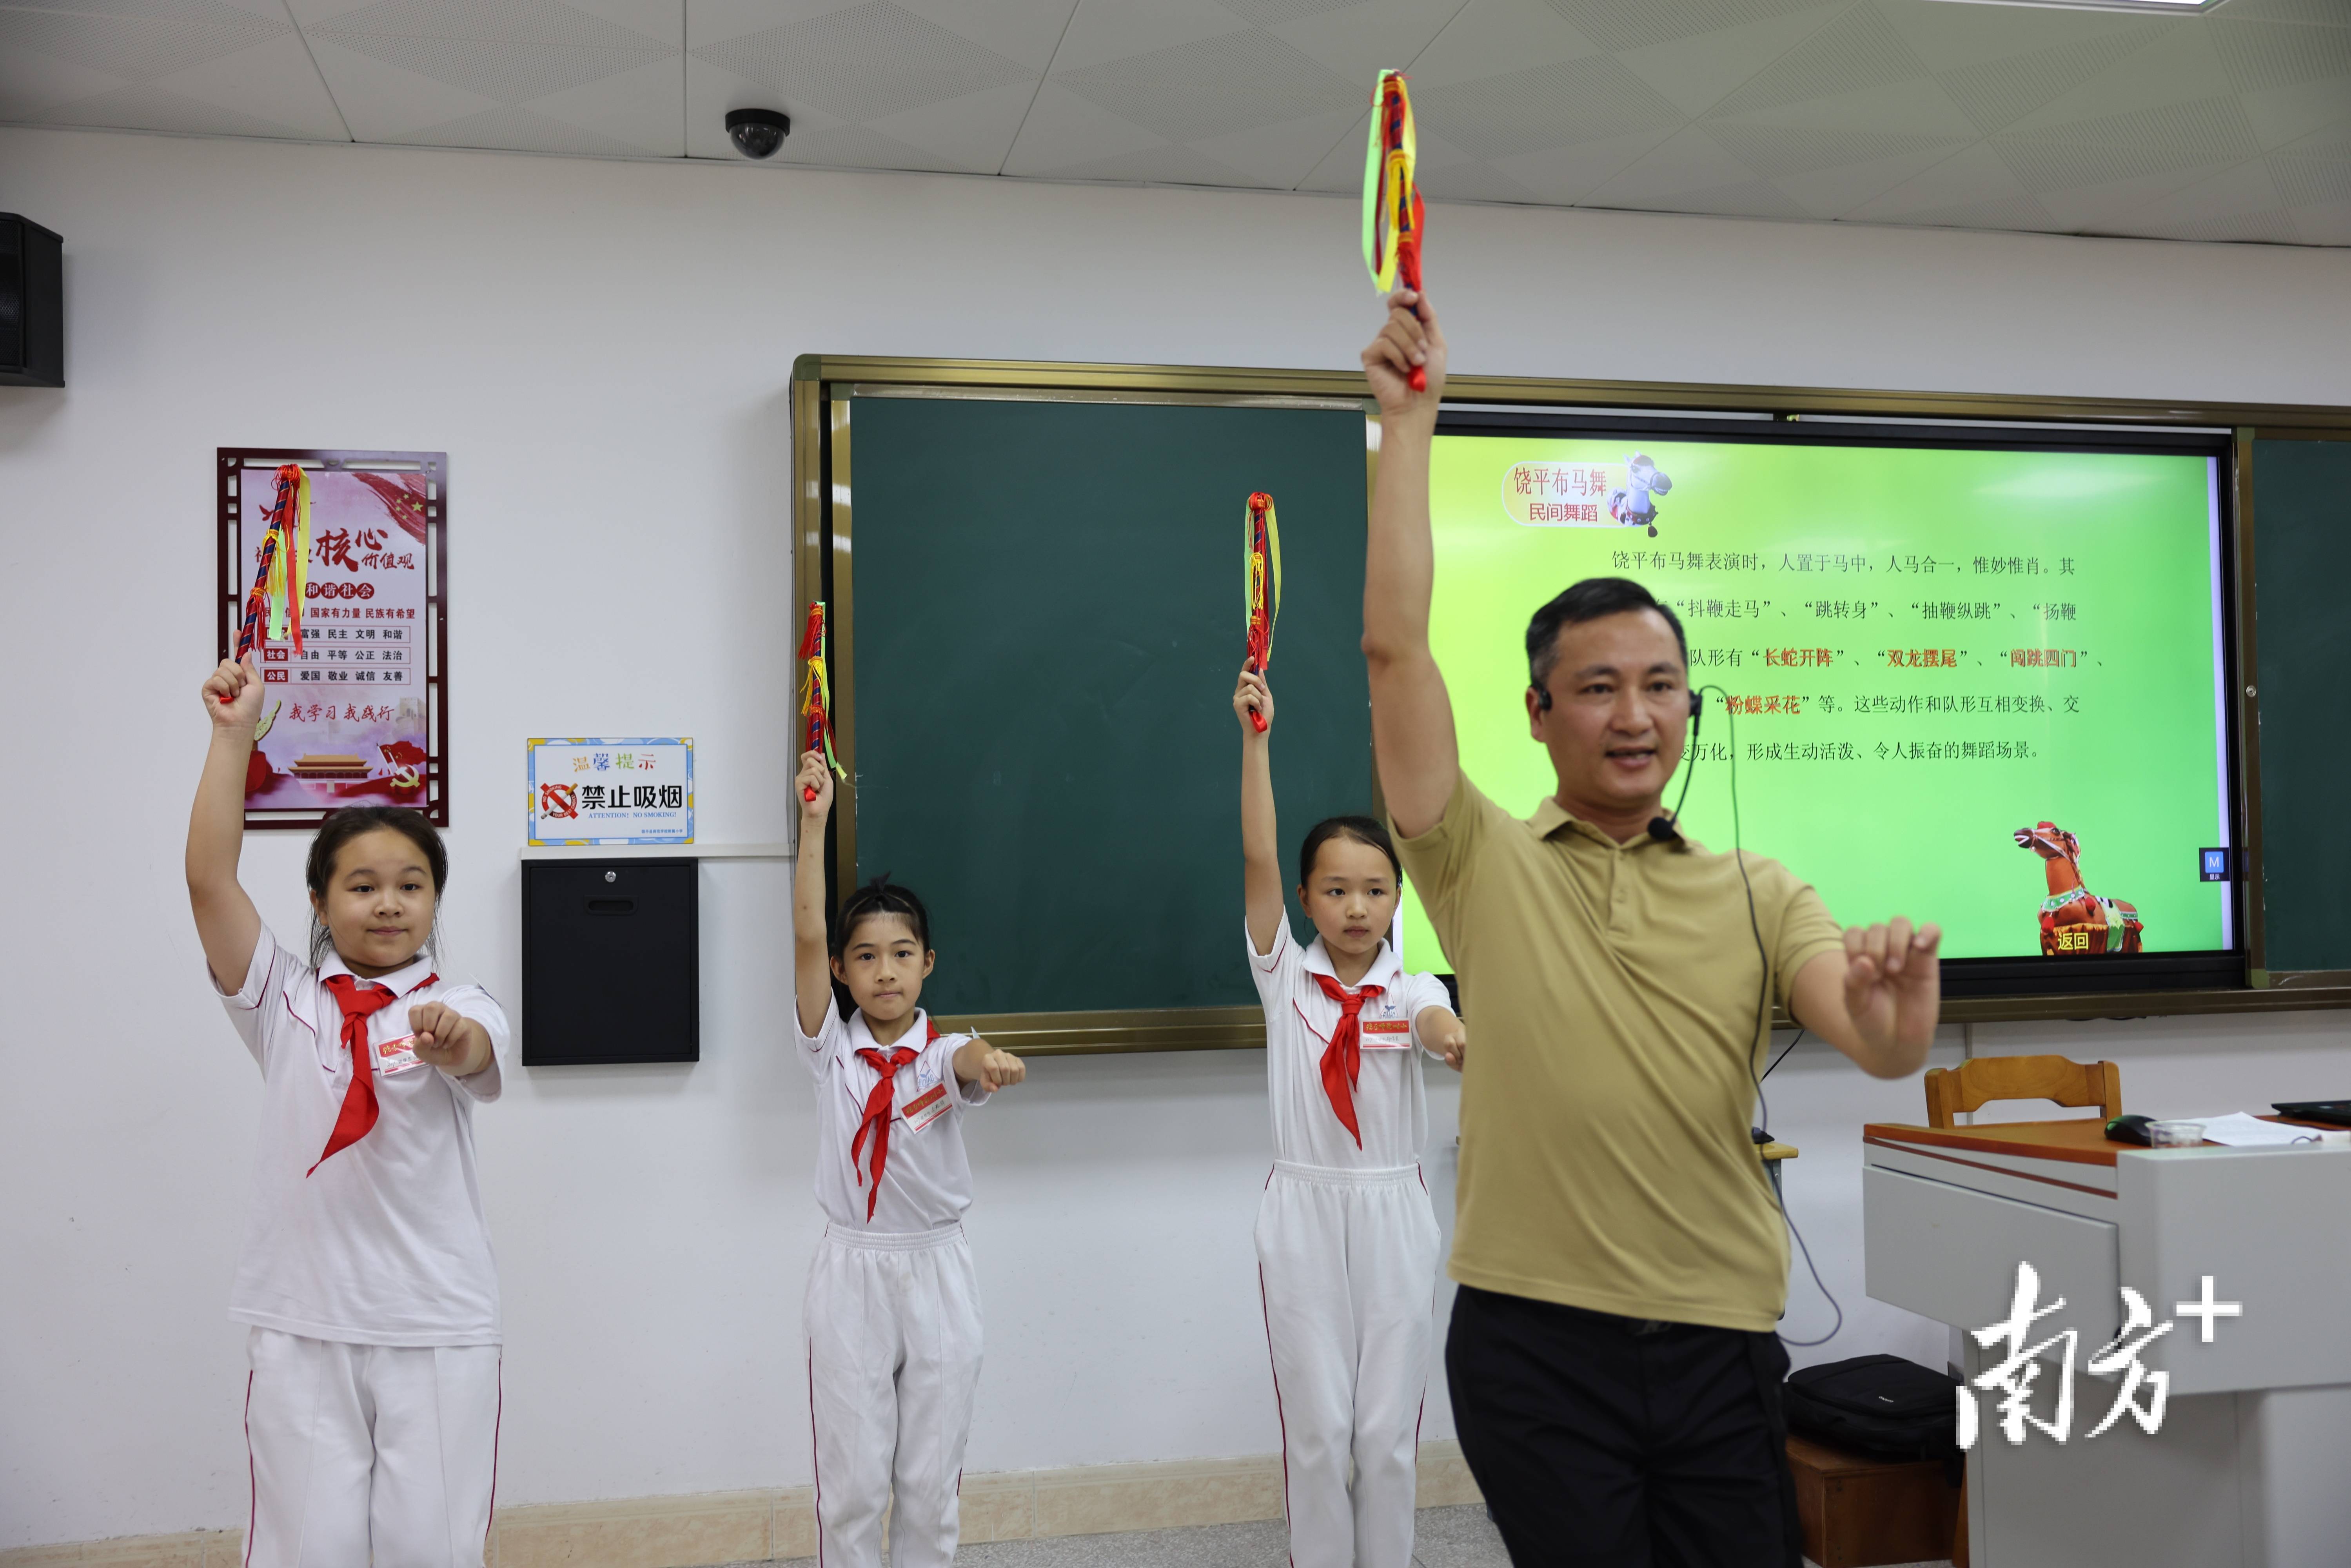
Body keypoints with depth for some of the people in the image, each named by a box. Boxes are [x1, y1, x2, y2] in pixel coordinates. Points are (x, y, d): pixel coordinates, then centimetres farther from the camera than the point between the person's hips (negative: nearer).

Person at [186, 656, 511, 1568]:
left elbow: (475, 1053, -24)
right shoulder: (286, 1002, 3)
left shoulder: (458, 1006, -1)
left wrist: (448, 1041, -48)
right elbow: (209, 878, -7)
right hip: (300, 1322, 1)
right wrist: (234, 735, -12)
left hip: (438, 1326, -1)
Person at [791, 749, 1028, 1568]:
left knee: (930, 1486, 9)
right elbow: (805, 937, -15)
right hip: (851, 1275, 0)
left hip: (937, 1272, 0)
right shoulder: (831, 1051, -3)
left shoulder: (944, 1056, -4)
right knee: (851, 1485, 4)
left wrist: (991, 1061, -55)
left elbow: (970, 1064, -29)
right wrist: (813, 821, -24)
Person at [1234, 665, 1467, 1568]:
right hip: (1304, 1212, -1)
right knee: (1318, 1429, 4)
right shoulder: (1286, 976, -1)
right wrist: (1256, 739, -21)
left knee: (1389, 1428, 8)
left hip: (1392, 1213, 1)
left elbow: (1437, 1025, -24)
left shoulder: (1413, 989, 0)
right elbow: (1257, 858, -13)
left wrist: (1457, 1042, -49)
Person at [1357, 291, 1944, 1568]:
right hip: (1534, 1344, -2)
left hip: (1721, 1343, 3)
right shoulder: (1482, 864, 1)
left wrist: (1897, 1005, -30)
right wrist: (1407, 421, -11)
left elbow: (1884, 1053, -6)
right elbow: (1394, 645, -9)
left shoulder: (1757, 892, 8)